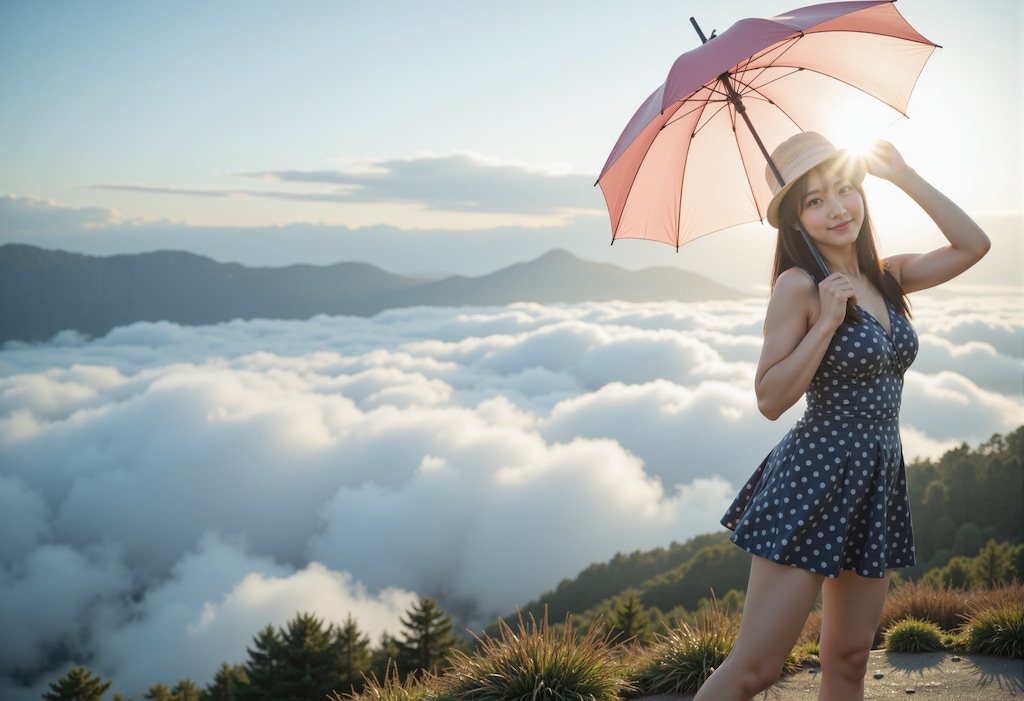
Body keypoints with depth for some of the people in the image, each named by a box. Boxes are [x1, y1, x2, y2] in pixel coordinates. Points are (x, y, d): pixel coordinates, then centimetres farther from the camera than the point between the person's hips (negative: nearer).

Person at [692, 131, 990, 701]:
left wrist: (904, 175, 6)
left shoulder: (886, 278, 10)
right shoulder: (799, 285, -10)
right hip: (815, 477, -7)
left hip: (879, 481, 7)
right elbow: (770, 399, -13)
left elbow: (973, 245, 11)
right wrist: (828, 321, -21)